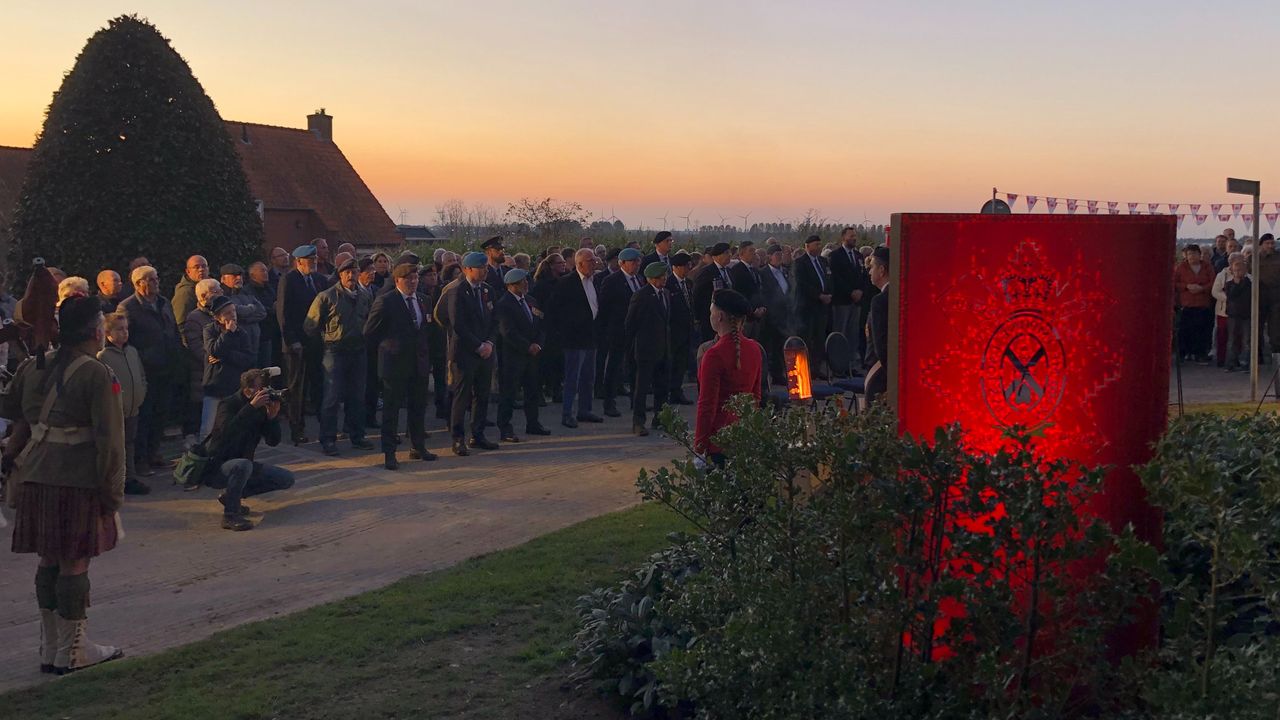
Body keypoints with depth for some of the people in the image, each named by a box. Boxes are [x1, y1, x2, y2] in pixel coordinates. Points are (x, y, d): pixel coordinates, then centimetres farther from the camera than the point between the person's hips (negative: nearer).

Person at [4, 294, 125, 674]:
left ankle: (51, 649, 23)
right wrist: (113, 489, -8)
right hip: (77, 479, -7)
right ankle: (73, 651, 10)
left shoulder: (34, 367, 9)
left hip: (35, 476, 7)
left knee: (49, 561, 14)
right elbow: (109, 438, -13)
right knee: (75, 563, 2)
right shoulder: (97, 375, -12)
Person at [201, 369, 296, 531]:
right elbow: (226, 433, -38)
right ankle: (230, 515, -22)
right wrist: (251, 407, -40)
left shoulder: (262, 407, -1)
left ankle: (231, 495, 10)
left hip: (242, 464, 8)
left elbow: (273, 441, -5)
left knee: (286, 479, 1)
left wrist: (273, 416, -22)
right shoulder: (229, 404, -18)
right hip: (216, 468, -7)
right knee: (243, 465, -39)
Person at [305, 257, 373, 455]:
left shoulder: (364, 297, 8)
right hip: (335, 352, -5)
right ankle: (328, 439, 3)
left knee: (357, 397, 10)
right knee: (332, 397, -4)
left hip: (358, 352, 5)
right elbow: (310, 325, -3)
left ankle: (357, 437, 20)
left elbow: (370, 321, 22)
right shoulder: (327, 297, -7)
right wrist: (325, 339, 4)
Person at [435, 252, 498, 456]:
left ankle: (478, 435, 19)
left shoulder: (486, 290, 12)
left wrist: (489, 343, -2)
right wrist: (478, 346, -13)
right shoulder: (456, 290, -11)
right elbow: (458, 325, -15)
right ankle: (458, 439, 5)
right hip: (464, 353, -7)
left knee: (483, 395, 9)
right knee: (462, 396, -2)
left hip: (485, 351, 7)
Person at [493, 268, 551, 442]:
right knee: (508, 393, -3)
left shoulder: (531, 301, 13)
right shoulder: (503, 305, -13)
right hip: (512, 356, -8)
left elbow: (540, 326, 14)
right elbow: (508, 333, -19)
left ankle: (532, 424, 27)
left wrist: (538, 344, -3)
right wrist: (528, 347, -16)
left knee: (533, 391, 15)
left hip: (531, 355, 8)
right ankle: (505, 429, 1)